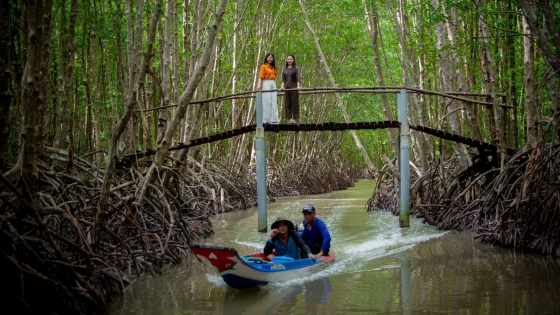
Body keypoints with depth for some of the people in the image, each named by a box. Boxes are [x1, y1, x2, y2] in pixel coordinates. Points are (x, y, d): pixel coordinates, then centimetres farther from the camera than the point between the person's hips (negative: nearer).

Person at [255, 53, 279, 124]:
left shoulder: (273, 67, 18)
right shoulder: (263, 66, -1)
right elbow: (260, 77, -9)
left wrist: (275, 86, 18)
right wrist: (259, 85, -23)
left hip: (273, 84, 7)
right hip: (266, 84, -7)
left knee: (274, 102, 2)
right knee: (267, 102, -7)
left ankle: (273, 120, 2)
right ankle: (265, 120, -5)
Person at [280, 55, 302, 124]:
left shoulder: (296, 69, 3)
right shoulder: (284, 69, 13)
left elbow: (298, 78, -5)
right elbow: (283, 79, 10)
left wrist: (298, 86, -19)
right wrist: (282, 86, -6)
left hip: (294, 88, -4)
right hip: (287, 88, 4)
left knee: (294, 103, -2)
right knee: (287, 104, 0)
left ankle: (295, 119, 1)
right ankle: (290, 119, 3)